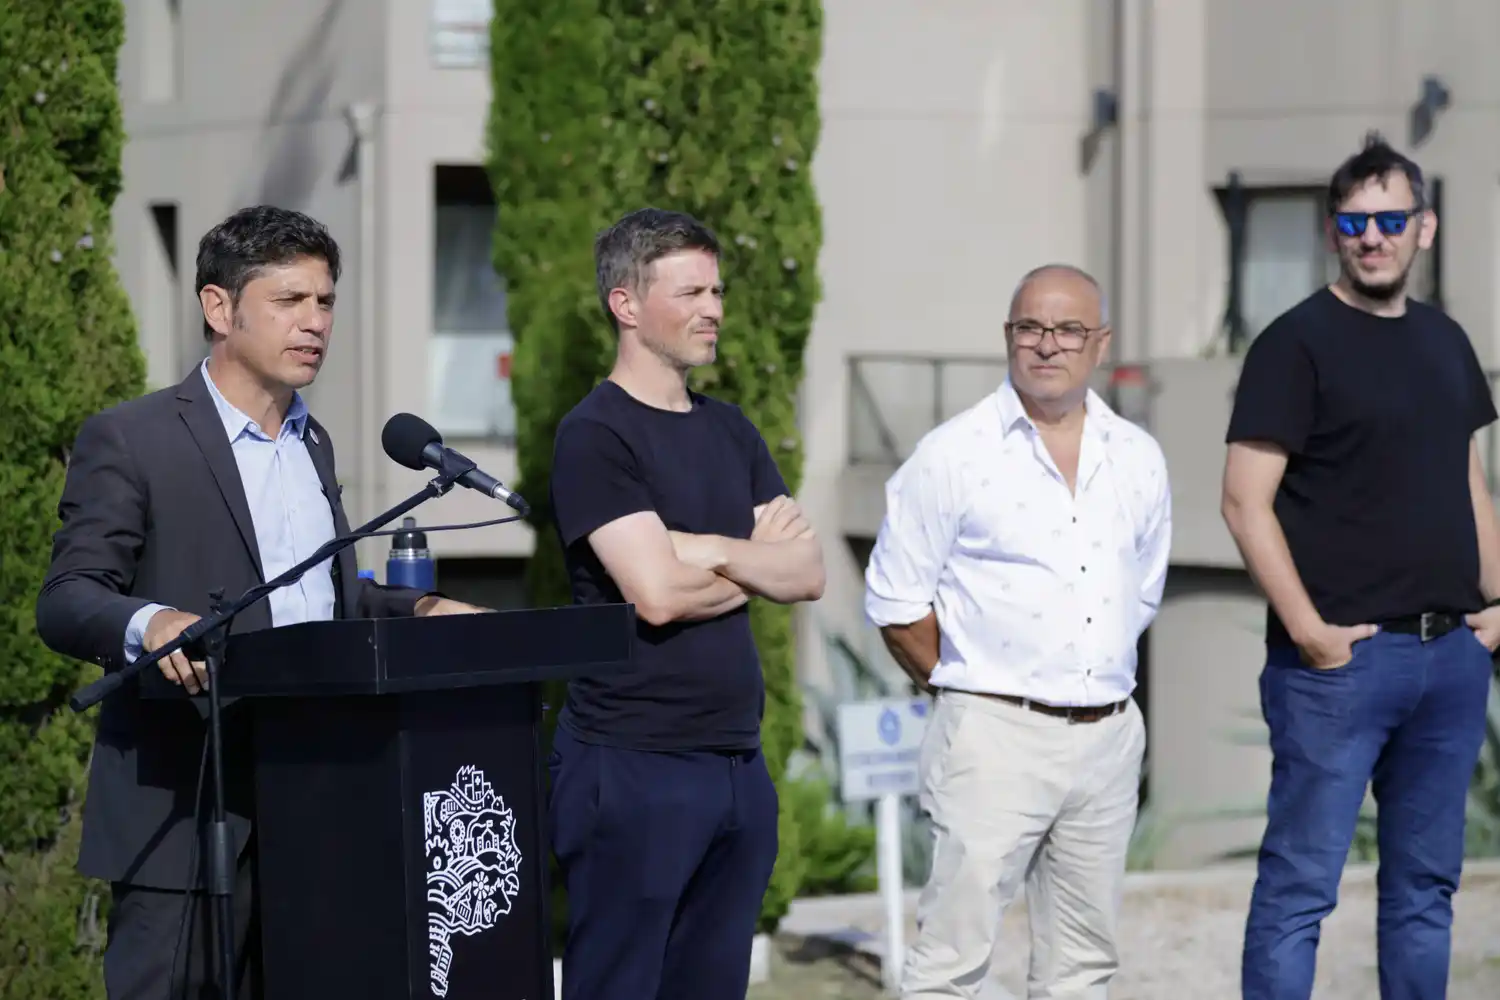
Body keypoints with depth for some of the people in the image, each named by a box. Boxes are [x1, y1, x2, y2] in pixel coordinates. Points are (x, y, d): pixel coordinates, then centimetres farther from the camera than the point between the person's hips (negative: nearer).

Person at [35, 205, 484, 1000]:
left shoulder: (314, 445, 20)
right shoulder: (129, 442, -5)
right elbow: (65, 601, -11)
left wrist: (420, 610, 8)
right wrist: (149, 623, -32)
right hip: (183, 811, -7)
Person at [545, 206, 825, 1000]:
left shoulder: (729, 432, 16)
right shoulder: (595, 436, -7)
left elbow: (807, 573, 7)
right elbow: (657, 593, -17)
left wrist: (707, 551, -10)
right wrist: (758, 561, 1)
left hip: (737, 763, 7)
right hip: (632, 764, -7)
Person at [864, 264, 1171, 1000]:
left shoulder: (1138, 460, 10)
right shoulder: (954, 455, -5)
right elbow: (895, 605, -4)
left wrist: (1095, 685, 13)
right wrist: (972, 689, 1)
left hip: (1108, 737, 6)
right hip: (996, 736, -5)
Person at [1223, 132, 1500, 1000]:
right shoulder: (1298, 343, -6)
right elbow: (1247, 499, -12)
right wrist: (1306, 629, -16)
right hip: (1342, 658, -7)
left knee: (1427, 885, 12)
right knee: (1300, 883, -5)